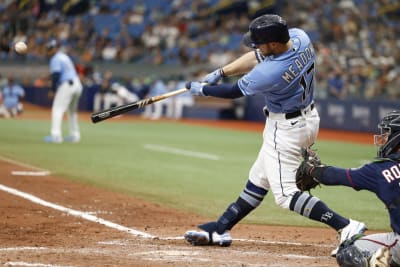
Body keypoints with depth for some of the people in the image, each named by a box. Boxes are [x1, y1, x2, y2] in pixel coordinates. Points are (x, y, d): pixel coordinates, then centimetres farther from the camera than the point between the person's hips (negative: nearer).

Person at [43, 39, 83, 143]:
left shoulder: (55, 59, -5)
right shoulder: (65, 57, 23)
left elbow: (56, 75, -16)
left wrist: (52, 90, -13)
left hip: (66, 85, -9)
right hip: (77, 84, 9)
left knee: (57, 109, -11)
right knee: (72, 111, 22)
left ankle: (56, 135, -23)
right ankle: (75, 135, 26)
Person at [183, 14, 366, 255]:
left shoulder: (271, 72, -32)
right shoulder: (299, 36, -10)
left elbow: (235, 92, -14)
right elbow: (257, 57, 5)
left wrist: (202, 90, 3)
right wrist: (221, 72, 1)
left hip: (286, 128, -10)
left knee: (285, 194, -7)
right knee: (259, 180, 17)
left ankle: (346, 227, -14)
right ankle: (220, 230, 28)